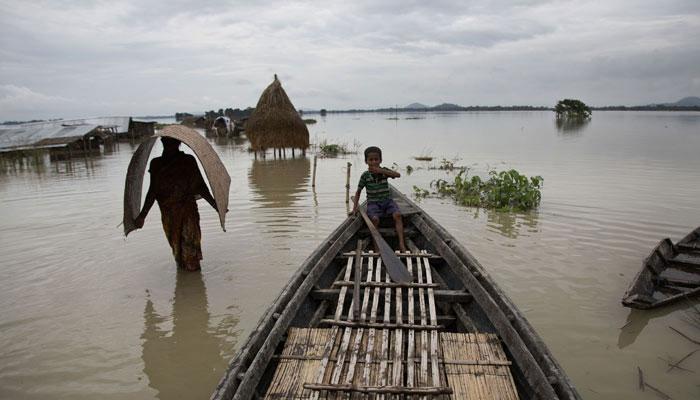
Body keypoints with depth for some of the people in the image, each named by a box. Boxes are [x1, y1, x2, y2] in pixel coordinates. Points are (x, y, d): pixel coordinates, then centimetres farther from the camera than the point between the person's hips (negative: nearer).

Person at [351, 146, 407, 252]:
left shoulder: (384, 171, 3)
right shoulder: (365, 175, 0)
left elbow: (398, 175, -15)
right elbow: (358, 192, 7)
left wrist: (381, 171, -21)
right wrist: (355, 207, -3)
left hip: (387, 200, 2)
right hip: (373, 202, -1)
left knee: (397, 215, -25)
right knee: (375, 218, -31)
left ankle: (401, 243, -30)